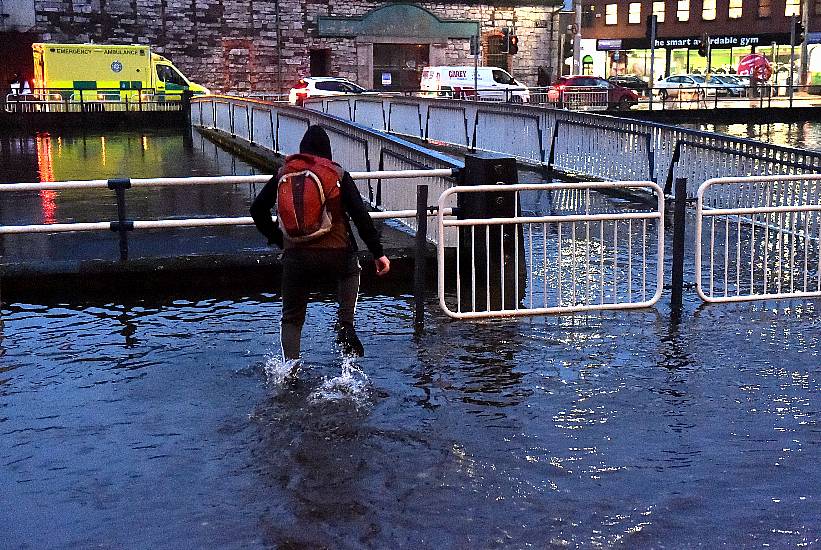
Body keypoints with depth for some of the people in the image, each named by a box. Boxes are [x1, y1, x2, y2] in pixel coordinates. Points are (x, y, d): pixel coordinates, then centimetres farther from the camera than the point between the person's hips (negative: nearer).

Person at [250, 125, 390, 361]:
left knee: (291, 319, 17)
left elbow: (257, 210, 11)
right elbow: (361, 216, -4)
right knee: (351, 271, 35)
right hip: (335, 255, -1)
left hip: (295, 257, 1)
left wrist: (277, 239, 19)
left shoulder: (284, 174, 7)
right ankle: (345, 326, 16)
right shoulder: (338, 175, -1)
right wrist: (378, 253, -1)